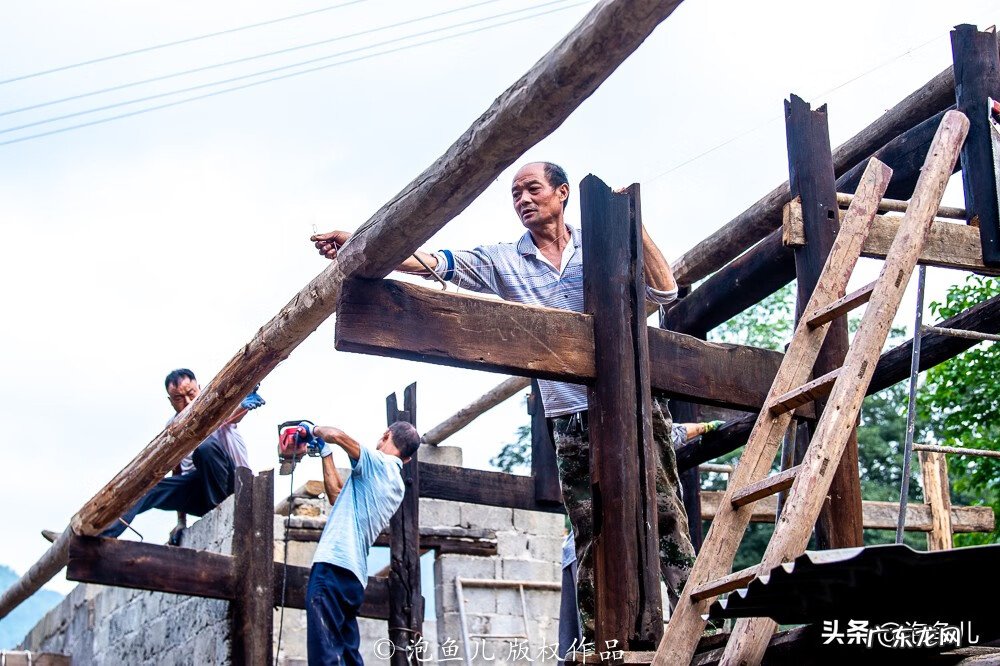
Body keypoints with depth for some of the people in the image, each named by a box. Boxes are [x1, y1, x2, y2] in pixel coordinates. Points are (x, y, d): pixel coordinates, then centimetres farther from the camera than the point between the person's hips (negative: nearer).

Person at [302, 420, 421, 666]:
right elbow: (338, 493, 33)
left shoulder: (379, 462, 0)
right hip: (354, 576, 9)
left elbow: (338, 435, -13)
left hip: (333, 566, -9)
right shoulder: (397, 487, 23)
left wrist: (314, 429, 8)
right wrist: (325, 452, 37)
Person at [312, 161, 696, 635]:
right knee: (589, 532, 1)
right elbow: (428, 263, 1)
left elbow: (663, 290, 2)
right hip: (572, 416, 1)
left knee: (664, 510, -6)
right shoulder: (503, 262, 11)